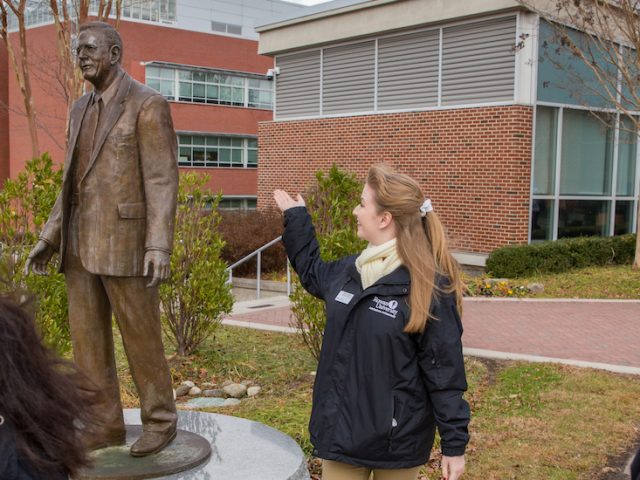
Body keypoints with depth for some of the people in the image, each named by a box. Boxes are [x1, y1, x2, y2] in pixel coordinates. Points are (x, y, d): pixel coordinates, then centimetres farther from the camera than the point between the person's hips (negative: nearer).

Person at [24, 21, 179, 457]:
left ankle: (160, 421, 16)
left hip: (126, 240, -7)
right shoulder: (82, 110, 17)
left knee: (141, 338, 0)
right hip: (83, 244, 8)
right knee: (88, 338, 7)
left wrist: (160, 247, -24)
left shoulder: (149, 104, -8)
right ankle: (107, 426, 18)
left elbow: (162, 180, -15)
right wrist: (50, 238, 14)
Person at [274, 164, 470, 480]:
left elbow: (445, 371, -14)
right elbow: (312, 273, 26)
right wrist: (295, 217, 27)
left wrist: (454, 444, -12)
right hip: (341, 430, 6)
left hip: (397, 438, -5)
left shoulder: (429, 286, -17)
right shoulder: (348, 270, 2)